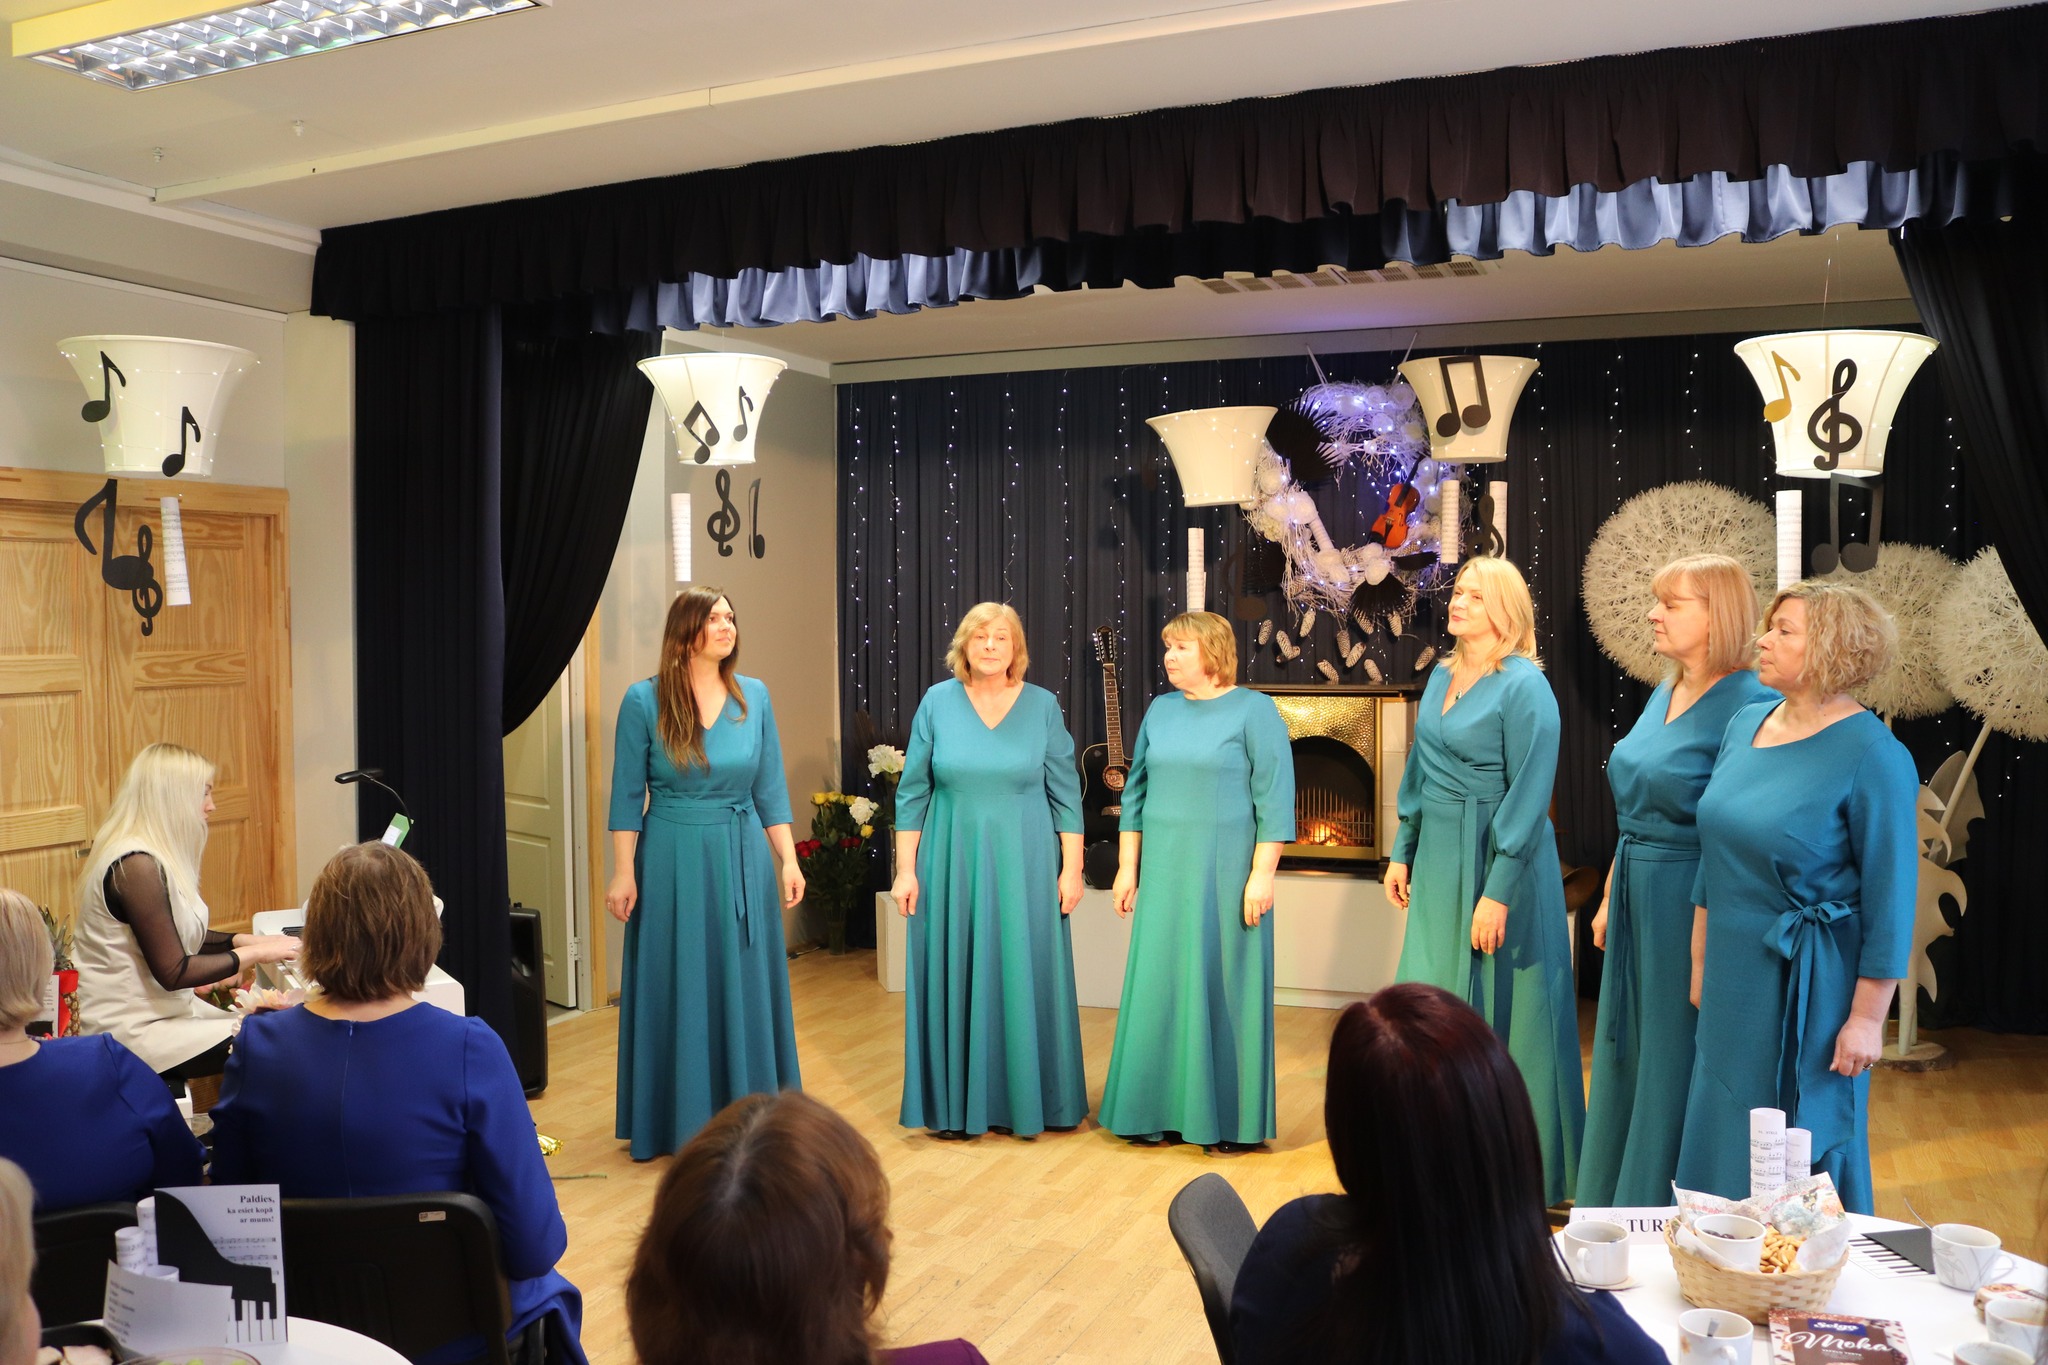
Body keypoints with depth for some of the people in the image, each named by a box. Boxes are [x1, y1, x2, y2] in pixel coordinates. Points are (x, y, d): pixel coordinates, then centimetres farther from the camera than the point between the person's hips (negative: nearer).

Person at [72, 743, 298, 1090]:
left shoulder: (152, 856, 10)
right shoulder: (136, 866, -21)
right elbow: (173, 972, -20)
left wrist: (244, 940, 5)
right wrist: (255, 953, -13)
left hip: (165, 1009, 10)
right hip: (136, 1031, -10)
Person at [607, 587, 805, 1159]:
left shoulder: (754, 696, 2)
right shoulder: (644, 700, -6)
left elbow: (770, 788, 6)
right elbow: (628, 794, -4)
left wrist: (789, 860, 2)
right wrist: (623, 873, -7)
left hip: (743, 859, 3)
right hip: (673, 861, -3)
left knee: (744, 988, 9)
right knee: (678, 991, 6)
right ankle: (682, 1119, 20)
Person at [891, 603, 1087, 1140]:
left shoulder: (1043, 706, 0)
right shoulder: (937, 702, 1)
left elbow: (1066, 794, 2)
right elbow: (912, 792, 3)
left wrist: (1071, 869, -3)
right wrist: (906, 868, -2)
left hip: (1024, 866, 0)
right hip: (951, 864, 0)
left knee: (1022, 978, 4)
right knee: (953, 979, 5)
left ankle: (1023, 1100, 18)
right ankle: (955, 1104, 16)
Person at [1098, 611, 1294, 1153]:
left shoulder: (1253, 710, -5)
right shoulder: (1161, 710, 10)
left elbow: (1275, 797, -9)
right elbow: (1136, 791, 13)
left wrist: (1262, 873, -14)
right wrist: (1127, 867, 9)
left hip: (1226, 874, -5)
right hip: (1163, 874, 5)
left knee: (1223, 986, 1)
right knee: (1159, 986, 6)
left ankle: (1230, 1119, 12)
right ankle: (1159, 1111, 17)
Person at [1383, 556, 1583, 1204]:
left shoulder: (1524, 687, -14)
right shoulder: (1441, 678, 9)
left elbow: (1528, 798, -18)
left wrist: (1497, 893, -20)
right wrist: (1402, 853, 15)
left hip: (1496, 861, -7)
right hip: (1437, 859, 7)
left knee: (1498, 1010, 1)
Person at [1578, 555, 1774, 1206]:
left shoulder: (1747, 705, -17)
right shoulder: (1663, 695, 10)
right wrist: (1611, 898, 18)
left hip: (1693, 902, -9)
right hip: (1639, 896, 9)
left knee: (1676, 1057, 4)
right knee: (1627, 1050, 18)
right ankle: (1617, 1200, 33)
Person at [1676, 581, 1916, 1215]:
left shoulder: (1872, 755, -16)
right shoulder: (1746, 724, 4)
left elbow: (1890, 898, -14)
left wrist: (1867, 1017, -13)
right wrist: (1701, 960, 15)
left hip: (1809, 989, -6)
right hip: (1734, 975, 7)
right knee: (1722, 1139, 16)